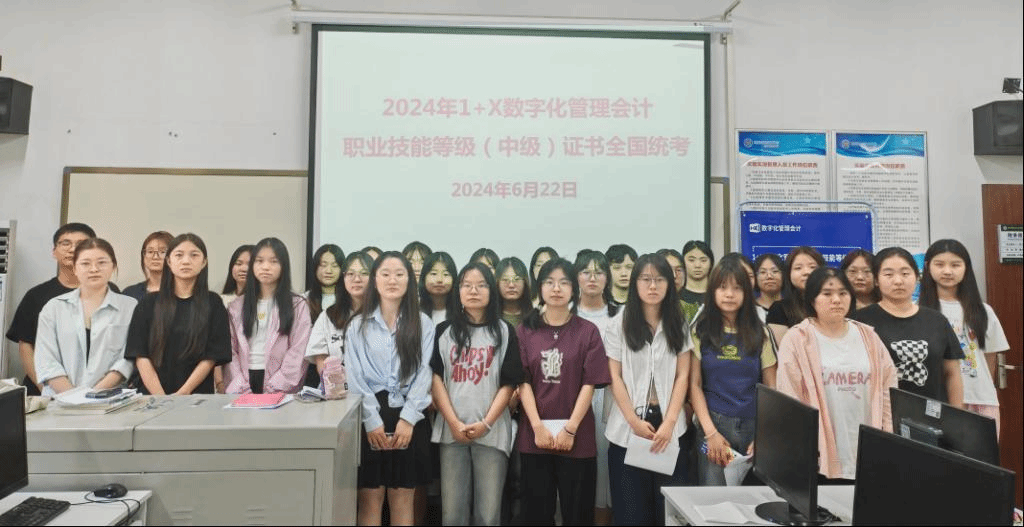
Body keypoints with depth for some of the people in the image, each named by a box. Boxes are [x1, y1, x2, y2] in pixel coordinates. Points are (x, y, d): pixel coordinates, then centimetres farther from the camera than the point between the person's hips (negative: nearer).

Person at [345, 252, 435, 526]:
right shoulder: (358, 325, 6)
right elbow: (354, 377, -2)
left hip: (408, 418, 0)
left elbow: (423, 374, -2)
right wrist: (372, 421, -11)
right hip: (370, 419, 0)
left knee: (402, 500, 8)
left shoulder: (423, 324, 4)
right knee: (370, 500, 4)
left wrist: (407, 419, -12)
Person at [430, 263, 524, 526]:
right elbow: (436, 378, 2)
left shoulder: (505, 332, 5)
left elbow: (509, 383, 1)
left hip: (492, 432, -1)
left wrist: (485, 423, -9)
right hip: (452, 430, 1)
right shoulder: (444, 331, 7)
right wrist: (454, 422, -8)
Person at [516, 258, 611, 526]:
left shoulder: (588, 331, 1)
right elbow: (523, 382, -1)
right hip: (533, 435, 1)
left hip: (577, 436, -1)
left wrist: (570, 428, -10)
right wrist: (538, 427, -10)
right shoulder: (526, 330, 5)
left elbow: (590, 383, -4)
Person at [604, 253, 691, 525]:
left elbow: (682, 376, 2)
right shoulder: (619, 323, 0)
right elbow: (615, 377, -2)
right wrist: (635, 421, -10)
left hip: (669, 424, 1)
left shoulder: (678, 324, 5)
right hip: (628, 426, -1)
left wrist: (669, 422, -8)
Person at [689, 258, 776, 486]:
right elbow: (695, 385, -1)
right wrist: (711, 432, -9)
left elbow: (771, 387, 5)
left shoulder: (759, 332, 6)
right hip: (713, 425, -1)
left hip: (754, 426, 2)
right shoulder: (701, 330, 1)